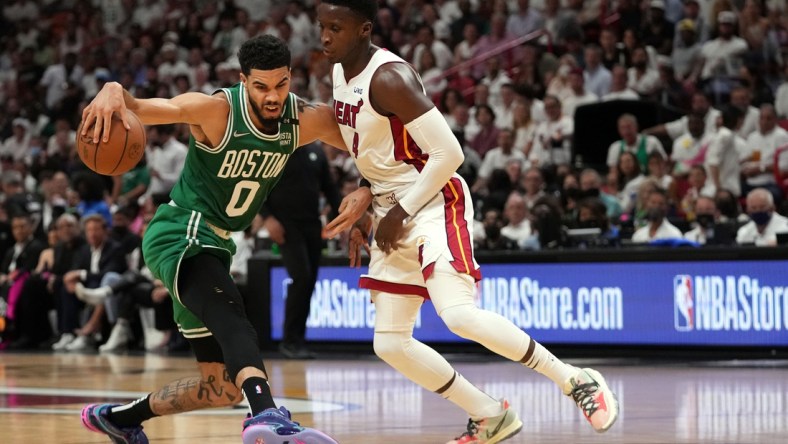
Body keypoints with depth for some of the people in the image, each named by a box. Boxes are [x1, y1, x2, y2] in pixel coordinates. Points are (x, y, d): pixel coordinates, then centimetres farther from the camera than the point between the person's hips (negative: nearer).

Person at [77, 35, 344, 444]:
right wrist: (113, 92, -55)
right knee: (230, 315, -37)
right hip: (181, 236, -8)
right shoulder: (217, 110, -20)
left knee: (223, 387, 12)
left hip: (215, 246, 8)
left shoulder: (306, 120, -5)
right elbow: (141, 108, -30)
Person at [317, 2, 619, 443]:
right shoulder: (341, 73, 9)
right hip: (394, 211, 9)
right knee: (390, 343, 3)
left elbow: (448, 153, -23)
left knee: (458, 314, -27)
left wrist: (401, 212, -17)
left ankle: (576, 380, -13)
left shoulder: (388, 77, -19)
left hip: (434, 203, -9)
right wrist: (364, 210, 13)